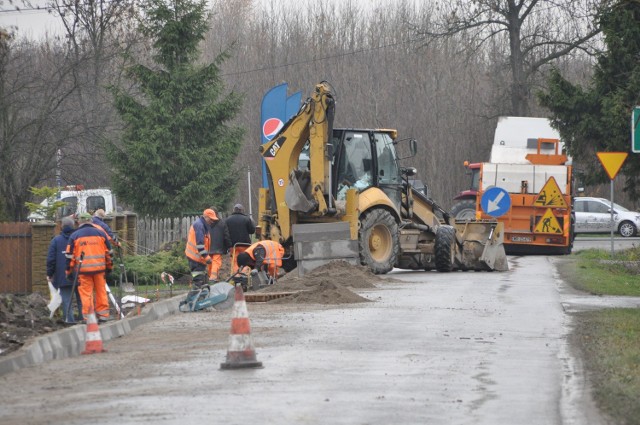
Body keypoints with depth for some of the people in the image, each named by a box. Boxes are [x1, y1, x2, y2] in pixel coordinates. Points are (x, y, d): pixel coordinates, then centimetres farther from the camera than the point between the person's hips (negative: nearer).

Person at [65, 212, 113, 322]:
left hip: (83, 269, -2)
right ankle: (103, 315, 14)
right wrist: (109, 267, 23)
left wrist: (69, 271, 8)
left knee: (86, 294, 0)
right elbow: (109, 252, 13)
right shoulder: (101, 233, 7)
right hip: (99, 268, 2)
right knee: (101, 292, 11)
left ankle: (88, 317, -3)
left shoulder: (74, 236, 1)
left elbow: (70, 255, 2)